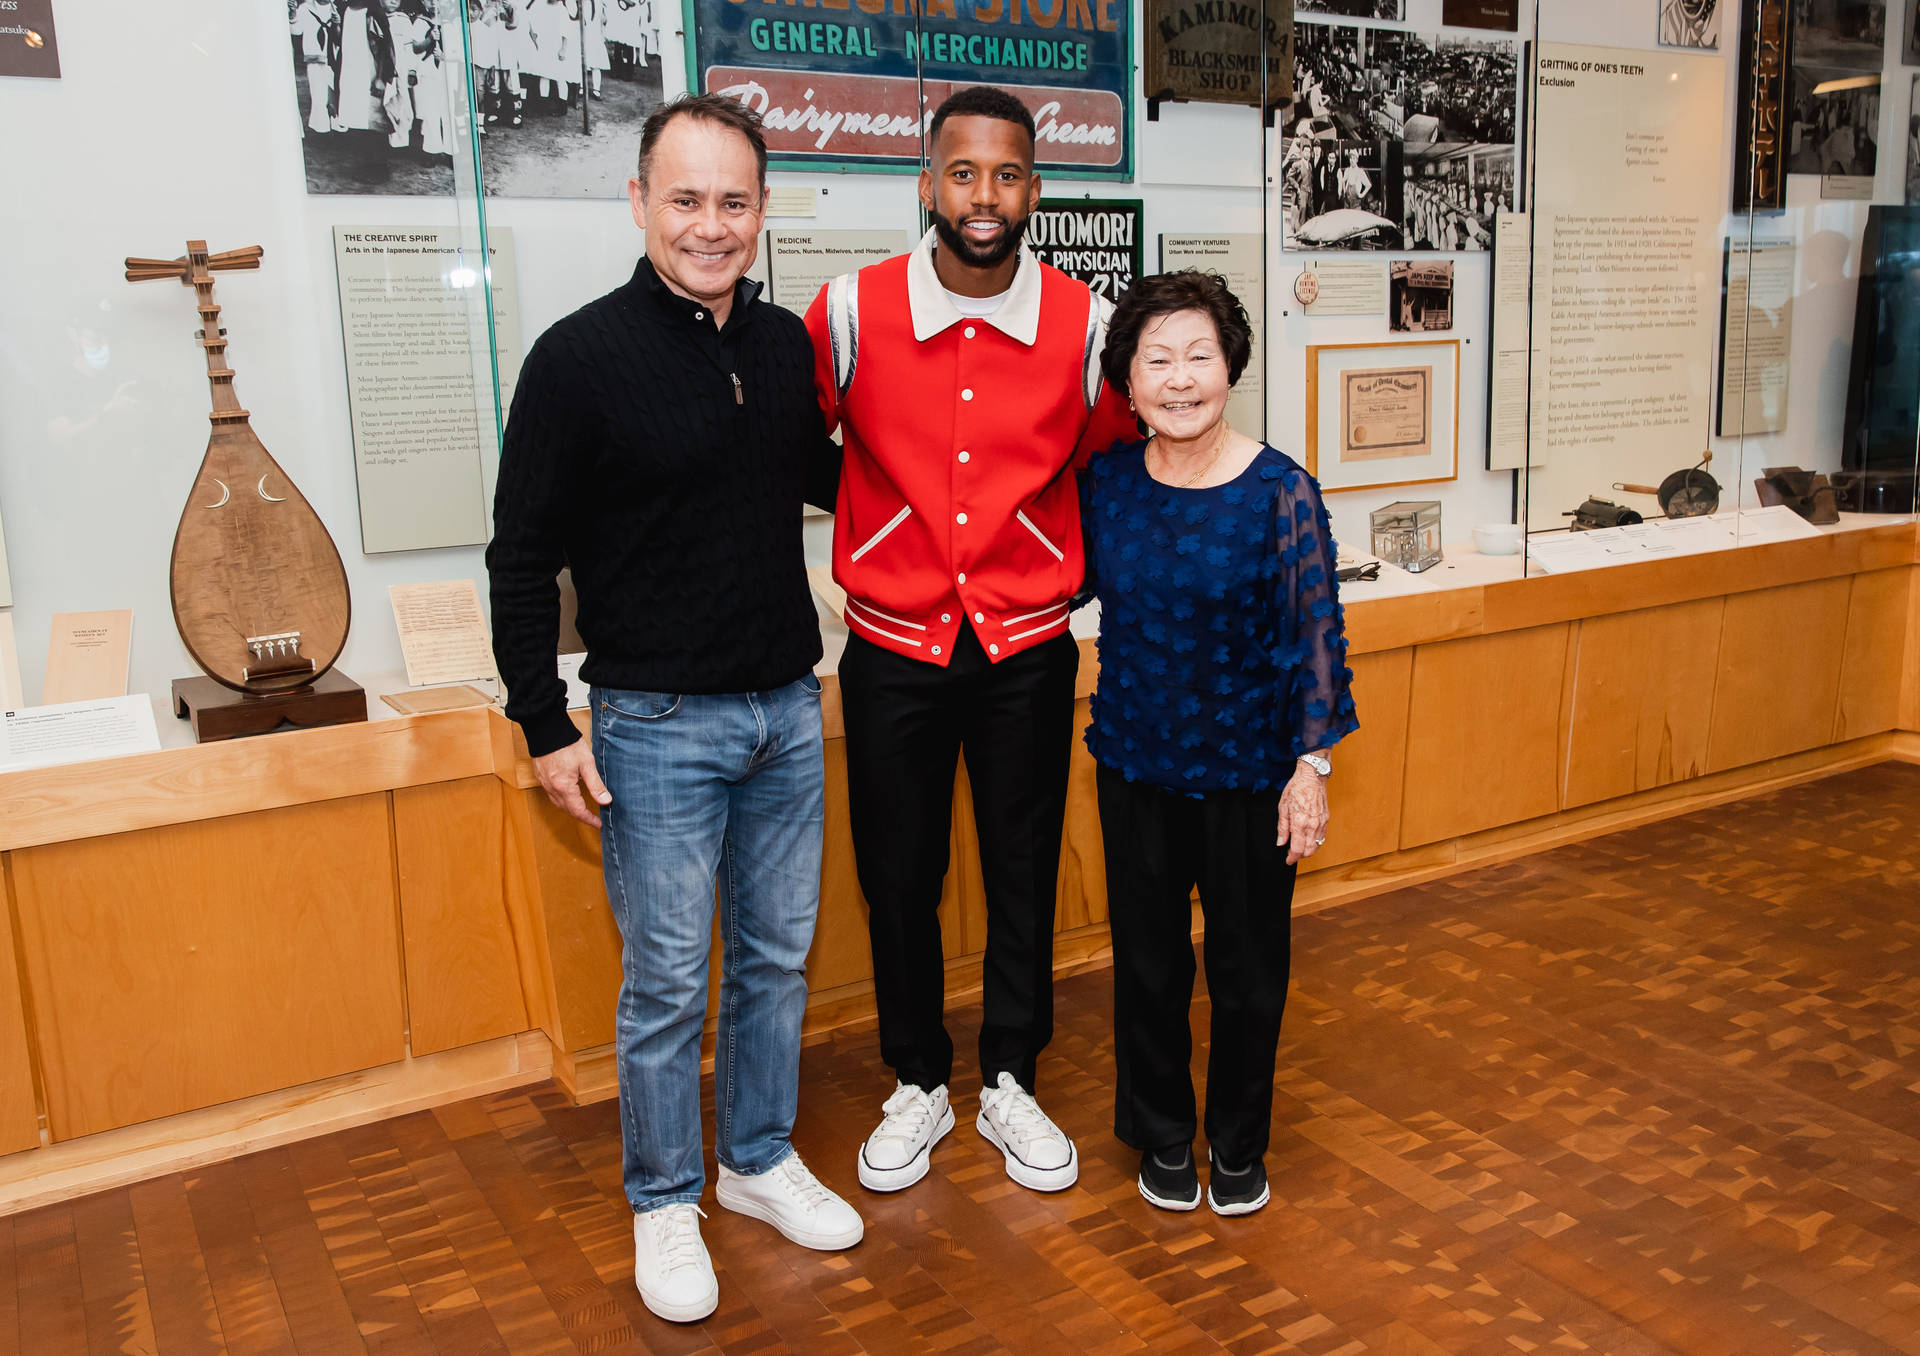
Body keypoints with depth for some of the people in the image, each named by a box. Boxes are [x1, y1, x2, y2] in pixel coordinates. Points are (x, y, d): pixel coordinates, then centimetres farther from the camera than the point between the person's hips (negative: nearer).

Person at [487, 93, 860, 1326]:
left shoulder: (788, 343, 4)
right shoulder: (580, 358, -12)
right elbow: (524, 558, -9)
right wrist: (546, 727, -10)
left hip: (788, 710, 5)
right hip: (658, 725, -5)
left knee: (778, 956, 16)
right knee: (667, 982, 6)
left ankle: (761, 1161, 36)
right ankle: (666, 1200, 28)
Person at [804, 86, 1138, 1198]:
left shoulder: (1084, 323, -5)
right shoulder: (851, 311, -8)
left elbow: (1113, 461, 10)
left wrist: (1050, 558, 7)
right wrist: (884, 529, 5)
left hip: (1026, 649, 1)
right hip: (892, 650, 0)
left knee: (1025, 876, 12)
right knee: (897, 878, 10)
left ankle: (1012, 1085, 32)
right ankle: (918, 1086, 32)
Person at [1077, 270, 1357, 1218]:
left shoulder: (1282, 491, -13)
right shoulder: (1106, 481, -3)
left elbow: (1315, 635, -11)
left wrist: (1311, 764, -12)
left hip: (1247, 771, -2)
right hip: (1135, 765, 3)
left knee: (1248, 964, 12)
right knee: (1147, 962, 14)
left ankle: (1239, 1145, 34)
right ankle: (1162, 1137, 35)